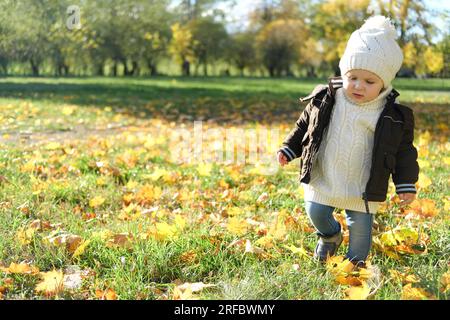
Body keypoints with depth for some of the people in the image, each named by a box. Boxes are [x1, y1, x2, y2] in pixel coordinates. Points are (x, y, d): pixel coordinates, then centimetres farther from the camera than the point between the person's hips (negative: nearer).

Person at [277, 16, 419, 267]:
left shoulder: (394, 114, -10)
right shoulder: (325, 99, -6)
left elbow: (404, 150, -1)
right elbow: (305, 125, 8)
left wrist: (406, 184, -4)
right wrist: (289, 149, 3)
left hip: (362, 189, -1)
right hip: (323, 180, 2)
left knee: (361, 228, 8)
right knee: (316, 213, 10)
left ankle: (356, 261, 35)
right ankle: (331, 236, 43)